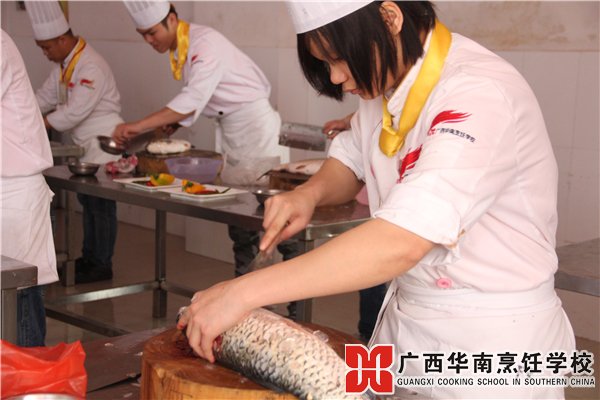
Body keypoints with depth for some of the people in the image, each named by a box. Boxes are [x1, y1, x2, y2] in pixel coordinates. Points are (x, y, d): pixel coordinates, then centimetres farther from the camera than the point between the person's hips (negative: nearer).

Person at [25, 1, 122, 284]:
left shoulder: (91, 67, -21)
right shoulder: (64, 64, 10)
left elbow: (75, 112, -25)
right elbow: (45, 97, 15)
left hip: (103, 144, -9)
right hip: (86, 145, 9)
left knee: (101, 205, -2)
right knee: (87, 201, 16)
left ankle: (102, 266, 7)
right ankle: (89, 258, 27)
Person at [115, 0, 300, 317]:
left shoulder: (206, 43, -21)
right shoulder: (178, 50, 7)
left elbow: (193, 100, -30)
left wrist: (137, 126, -32)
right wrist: (174, 122, -2)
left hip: (255, 123, -9)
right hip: (230, 131, 9)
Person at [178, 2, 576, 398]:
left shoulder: (480, 95, -27)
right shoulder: (388, 79, -1)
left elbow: (400, 243, -36)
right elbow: (351, 161, 16)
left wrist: (244, 292, -34)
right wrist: (311, 193, -7)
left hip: (494, 339, -7)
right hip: (406, 318, 7)